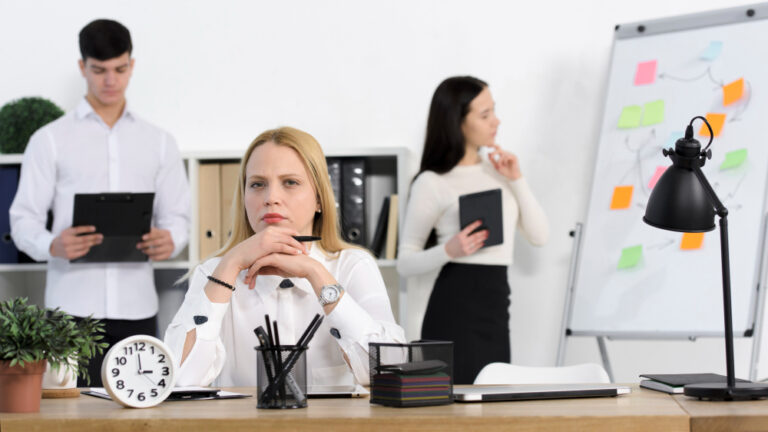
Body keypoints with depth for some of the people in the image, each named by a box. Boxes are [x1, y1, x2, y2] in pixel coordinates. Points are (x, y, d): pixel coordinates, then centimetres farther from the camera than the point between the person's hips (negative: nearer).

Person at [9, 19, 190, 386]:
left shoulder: (159, 142, 15)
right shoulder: (50, 140, 6)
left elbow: (177, 215, 12)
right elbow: (24, 218, 2)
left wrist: (170, 240, -12)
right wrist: (53, 245, -20)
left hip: (137, 305, 2)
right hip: (73, 305, -2)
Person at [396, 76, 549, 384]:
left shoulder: (498, 170, 15)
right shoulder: (432, 183, -5)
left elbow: (539, 236, 10)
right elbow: (405, 262, -5)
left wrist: (517, 180, 3)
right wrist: (449, 250, -22)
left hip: (496, 304, 6)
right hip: (456, 305, -6)